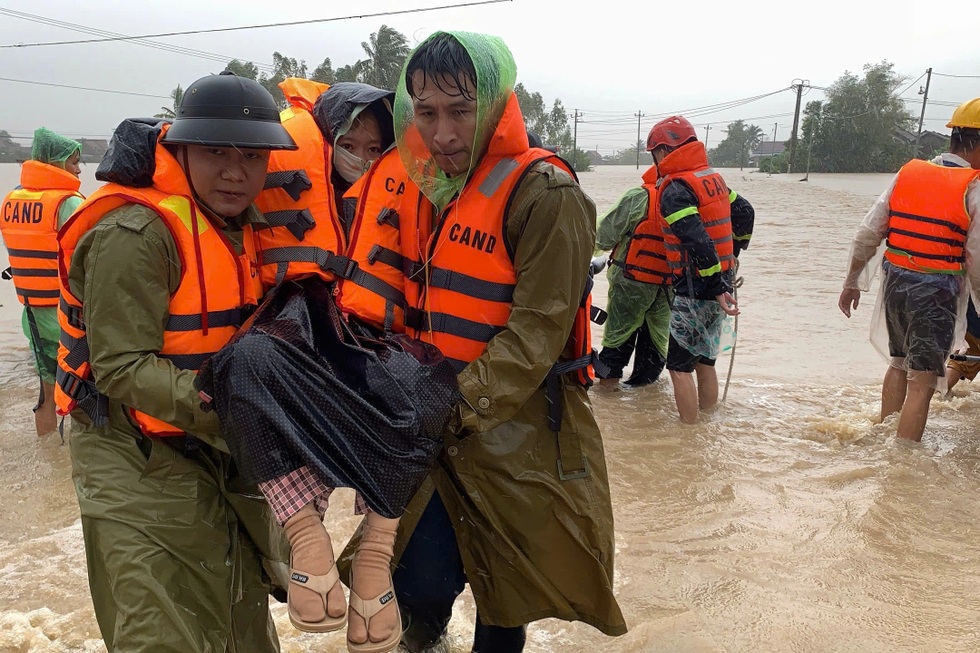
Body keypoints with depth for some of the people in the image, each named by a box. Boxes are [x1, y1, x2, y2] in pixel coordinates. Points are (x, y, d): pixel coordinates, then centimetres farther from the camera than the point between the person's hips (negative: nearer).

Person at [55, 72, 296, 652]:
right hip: (141, 464, -8)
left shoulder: (244, 227, 4)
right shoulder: (134, 234, -23)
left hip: (219, 452, 8)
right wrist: (220, 413, -34)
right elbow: (121, 367, -24)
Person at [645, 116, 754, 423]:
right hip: (719, 283, 9)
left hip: (694, 291, -9)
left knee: (679, 365, 0)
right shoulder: (712, 178, 10)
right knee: (704, 360, 18)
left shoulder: (674, 190, -17)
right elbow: (745, 213, 19)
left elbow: (697, 242, -25)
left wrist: (716, 287, -24)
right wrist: (732, 253, 29)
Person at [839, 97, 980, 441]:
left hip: (896, 281, 6)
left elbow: (867, 235, 4)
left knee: (898, 363, 24)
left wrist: (852, 283, 14)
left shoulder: (908, 172, 5)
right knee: (922, 382, 0)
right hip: (936, 291, -6)